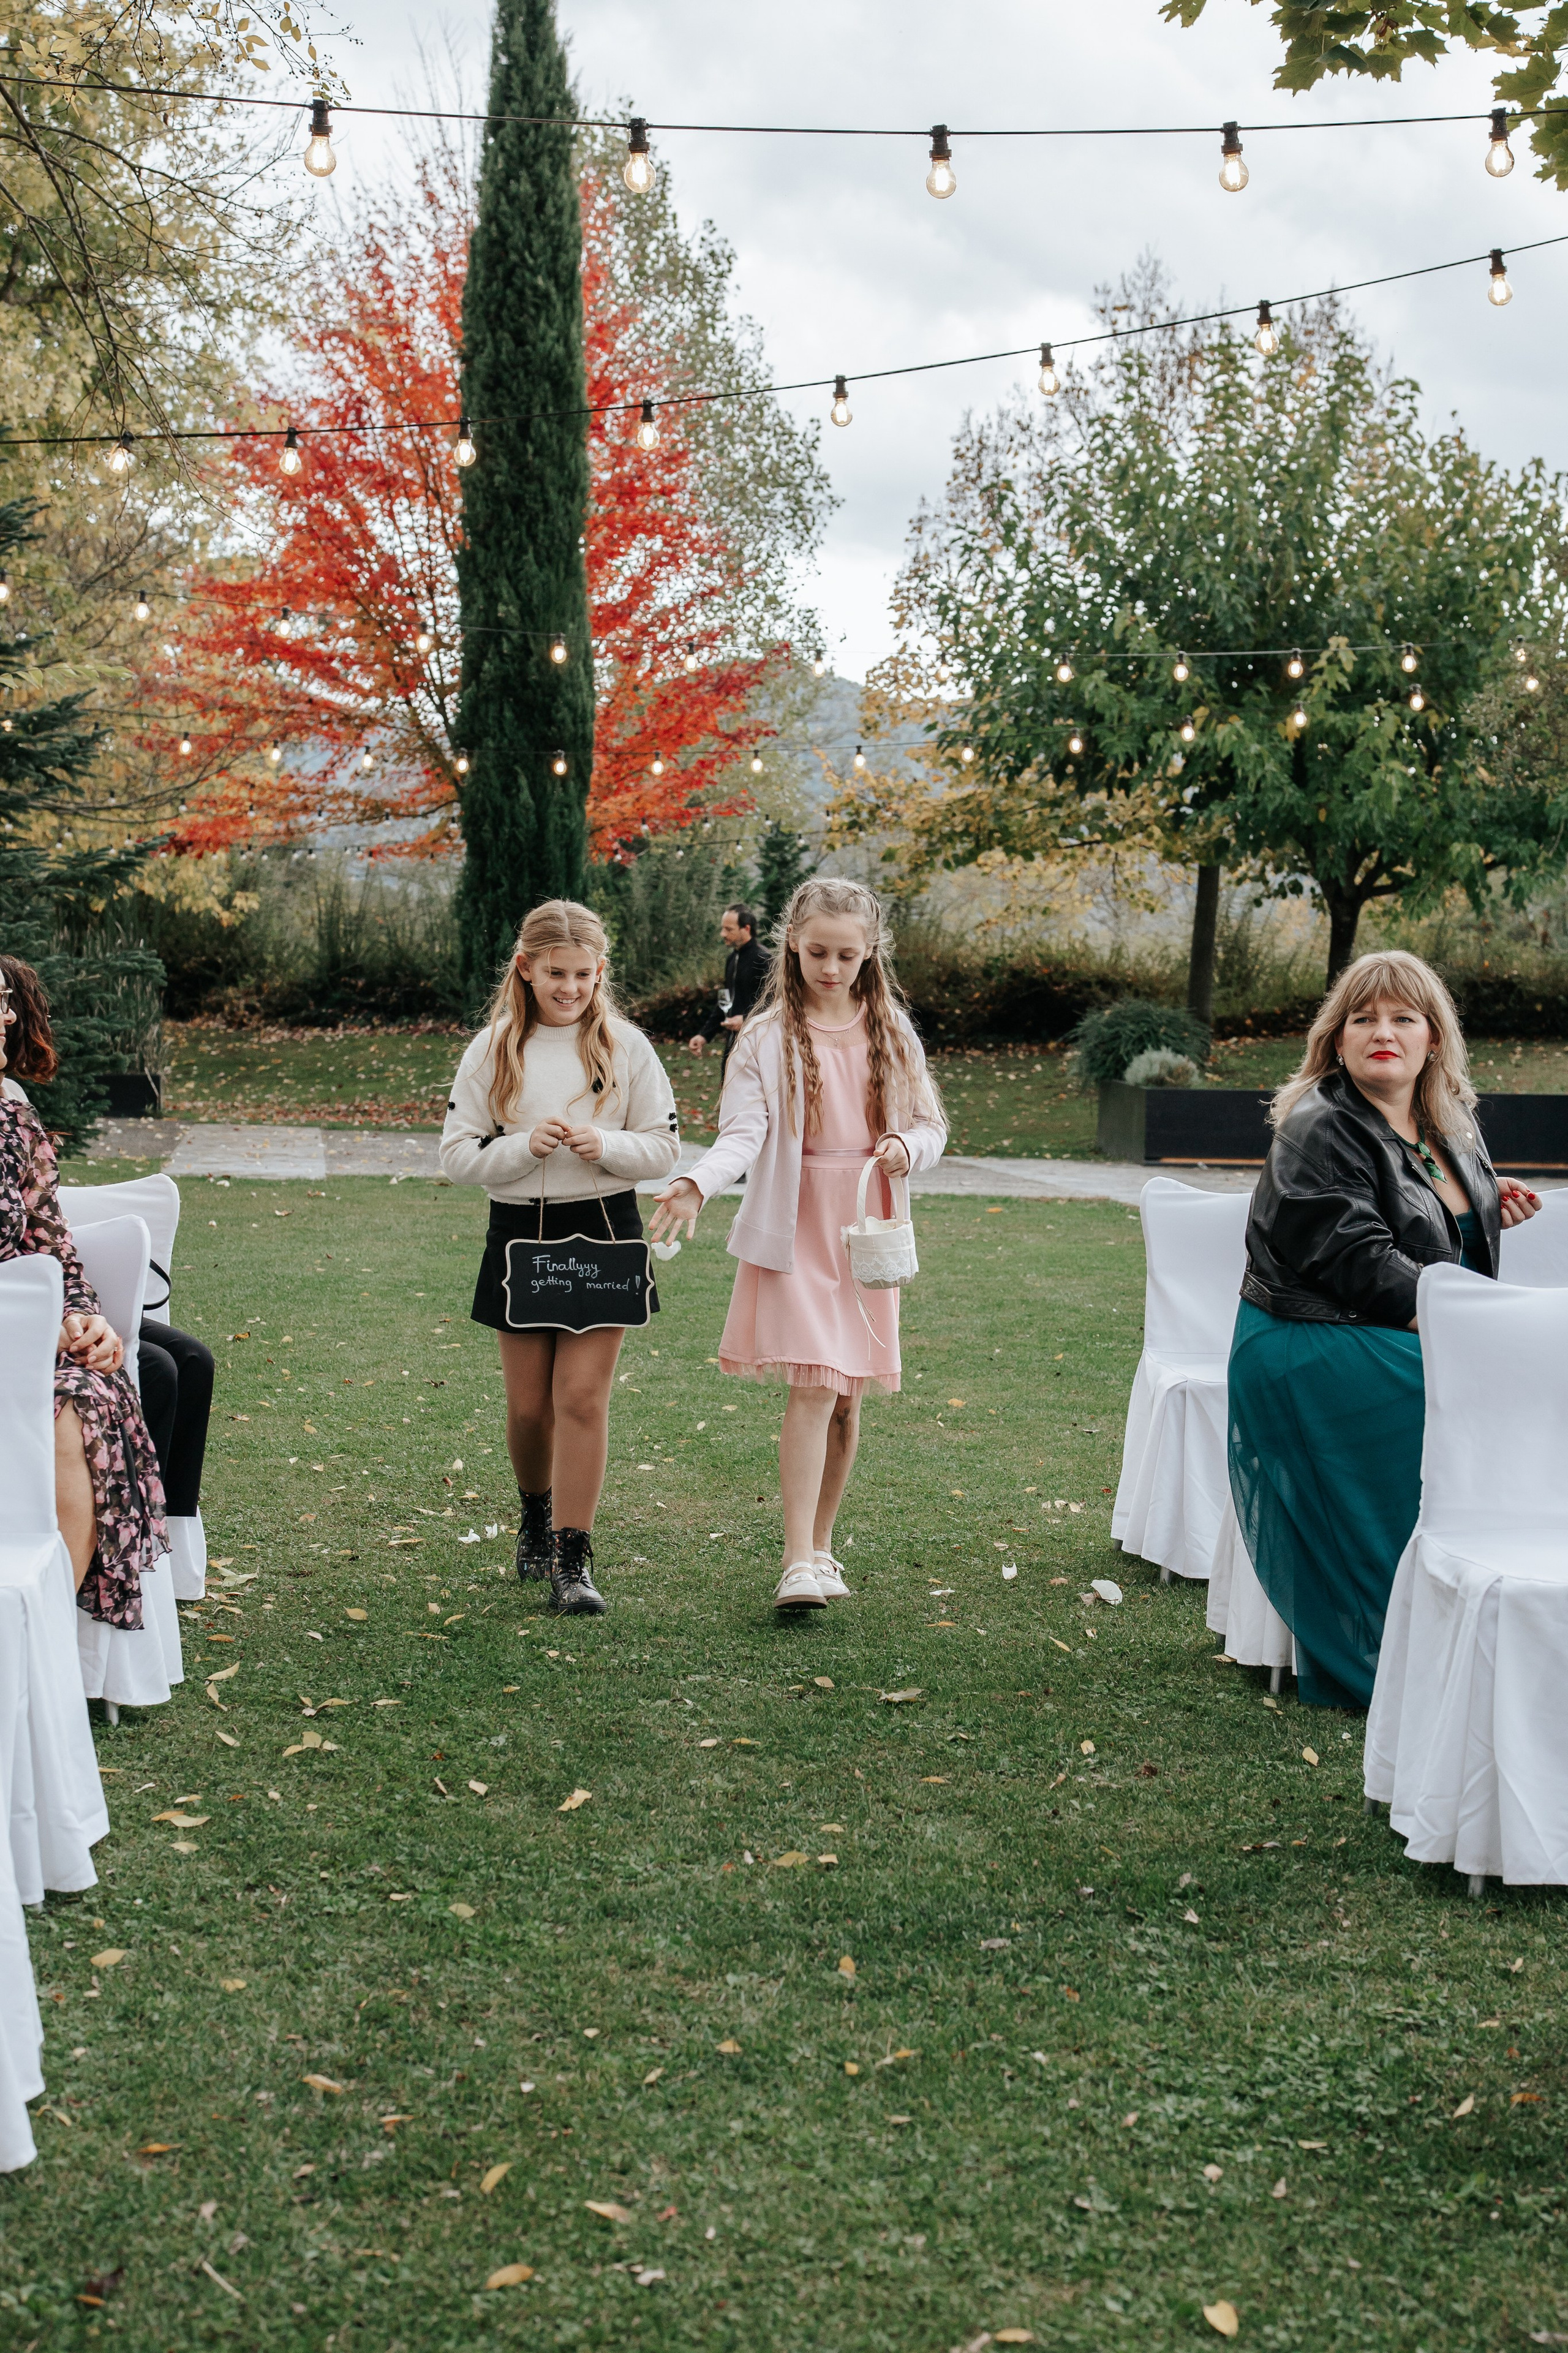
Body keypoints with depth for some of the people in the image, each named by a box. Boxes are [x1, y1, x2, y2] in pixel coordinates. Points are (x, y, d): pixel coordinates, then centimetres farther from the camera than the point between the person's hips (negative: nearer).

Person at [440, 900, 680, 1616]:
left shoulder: (625, 1047, 1)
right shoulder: (493, 1050, 1)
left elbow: (664, 1148, 3)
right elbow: (457, 1154, -1)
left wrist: (607, 1146, -16)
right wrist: (524, 1147, -17)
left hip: (604, 1232, -1)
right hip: (520, 1232, 1)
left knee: (582, 1395, -8)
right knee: (528, 1404, 8)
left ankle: (573, 1561, 0)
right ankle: (536, 1511, 38)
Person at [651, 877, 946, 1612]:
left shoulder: (891, 1032, 8)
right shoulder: (767, 1037, -3)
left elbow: (931, 1124, 12)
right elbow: (743, 1133, -12)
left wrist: (906, 1147, -11)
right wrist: (698, 1184, -31)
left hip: (865, 1229, 4)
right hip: (793, 1228, -4)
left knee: (847, 1396, 8)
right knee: (815, 1386, -15)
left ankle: (821, 1545, 24)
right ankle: (800, 1561, -14)